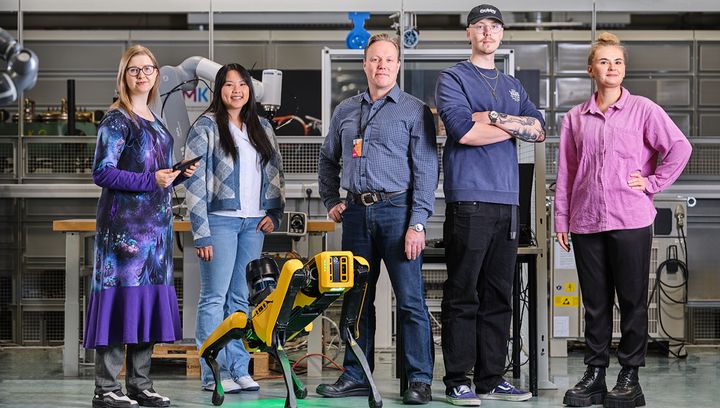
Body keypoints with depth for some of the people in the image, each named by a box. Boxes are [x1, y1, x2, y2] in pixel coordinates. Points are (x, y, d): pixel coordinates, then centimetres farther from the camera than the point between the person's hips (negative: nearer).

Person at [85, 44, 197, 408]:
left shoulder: (156, 122, 18)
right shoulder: (117, 120, -6)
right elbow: (102, 173, -14)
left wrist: (181, 175, 5)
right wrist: (151, 180, -19)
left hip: (156, 224, 8)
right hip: (124, 223, -8)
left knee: (148, 298, 9)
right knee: (121, 295, -8)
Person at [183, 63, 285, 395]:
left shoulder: (261, 128, 15)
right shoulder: (206, 127, -2)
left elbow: (276, 173, 22)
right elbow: (194, 182, -7)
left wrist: (274, 214, 8)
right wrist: (201, 234, -13)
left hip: (254, 224, 5)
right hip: (220, 220, -5)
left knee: (242, 299, 8)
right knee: (214, 298, -4)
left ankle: (239, 369, 12)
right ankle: (213, 373, -2)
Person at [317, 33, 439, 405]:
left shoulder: (414, 111, 0)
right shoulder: (345, 111, 15)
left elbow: (426, 170, -5)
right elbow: (327, 160, 26)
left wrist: (417, 223, -13)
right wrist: (331, 201, 15)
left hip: (397, 210, -4)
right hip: (356, 211, 5)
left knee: (410, 299, -6)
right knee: (358, 299, 9)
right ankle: (356, 376, 17)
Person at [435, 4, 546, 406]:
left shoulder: (513, 86, 22)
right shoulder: (454, 78, 3)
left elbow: (540, 129, 6)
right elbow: (463, 130, -13)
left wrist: (493, 118, -8)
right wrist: (515, 128, -3)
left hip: (507, 202, 6)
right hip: (469, 201, -6)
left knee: (499, 296, 7)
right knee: (463, 295, -5)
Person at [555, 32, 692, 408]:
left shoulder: (643, 110, 1)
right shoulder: (575, 118, 10)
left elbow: (679, 147, -4)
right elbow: (566, 172, 12)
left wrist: (653, 182, -6)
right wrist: (561, 219, 9)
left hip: (631, 221, -3)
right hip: (586, 222, 3)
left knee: (633, 301, 2)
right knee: (595, 303, 8)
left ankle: (630, 376, 9)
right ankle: (594, 374, 14)